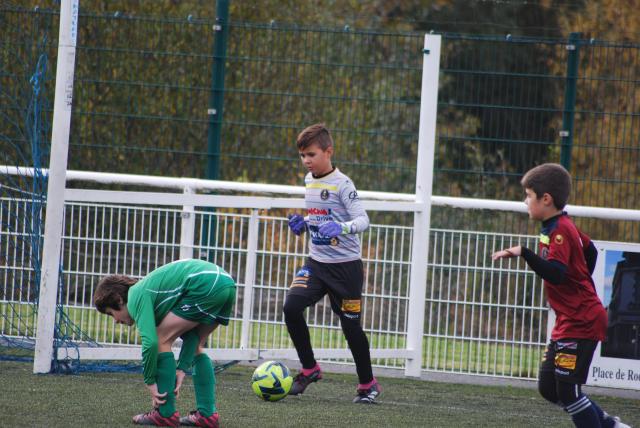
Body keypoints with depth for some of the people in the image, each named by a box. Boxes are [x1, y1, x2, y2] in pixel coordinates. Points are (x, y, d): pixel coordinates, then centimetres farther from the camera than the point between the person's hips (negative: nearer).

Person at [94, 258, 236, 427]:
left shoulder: (137, 296, 2)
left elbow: (150, 342, -10)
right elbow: (191, 335, 25)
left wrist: (150, 382, 0)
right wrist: (182, 369, 18)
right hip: (226, 282, 10)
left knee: (162, 340, 2)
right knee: (196, 346, 23)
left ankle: (166, 414, 2)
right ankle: (207, 414, 17)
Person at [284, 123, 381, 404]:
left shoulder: (341, 184, -14)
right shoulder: (309, 180, 8)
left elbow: (362, 220, -19)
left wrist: (342, 228, -38)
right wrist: (302, 223, 2)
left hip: (345, 264, -6)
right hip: (316, 262, 6)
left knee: (350, 324, 1)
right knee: (292, 306, -14)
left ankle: (368, 384, 20)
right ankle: (309, 369, 3)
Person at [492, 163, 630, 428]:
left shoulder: (560, 231, -18)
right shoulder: (562, 227, 12)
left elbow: (556, 274, -32)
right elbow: (590, 251, 28)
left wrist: (524, 253, -35)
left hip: (581, 324, -10)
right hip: (568, 323, 10)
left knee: (567, 391, -9)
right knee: (548, 388, 11)